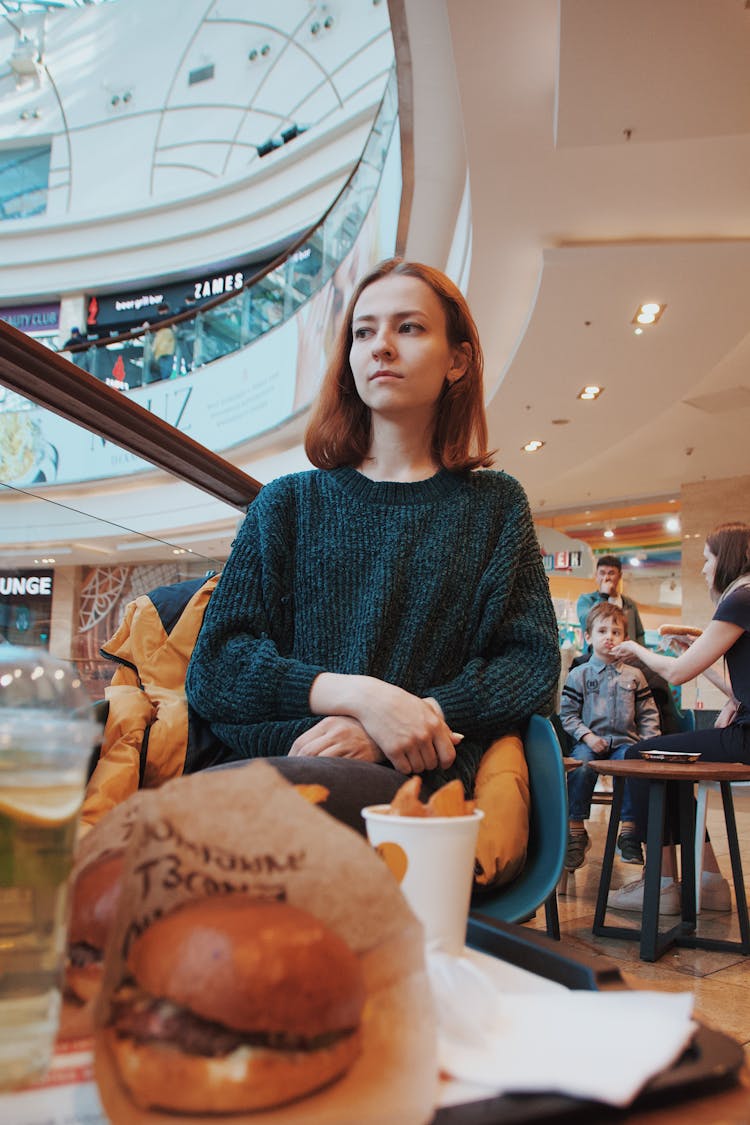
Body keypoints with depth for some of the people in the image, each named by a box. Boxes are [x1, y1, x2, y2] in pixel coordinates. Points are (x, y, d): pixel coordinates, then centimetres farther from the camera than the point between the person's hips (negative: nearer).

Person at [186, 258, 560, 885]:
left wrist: (403, 723, -14)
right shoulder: (290, 503, 15)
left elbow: (534, 663, 5)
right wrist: (360, 694, -15)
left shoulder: (493, 505, 15)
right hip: (282, 758, 2)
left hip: (418, 780, -2)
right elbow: (216, 667, 4)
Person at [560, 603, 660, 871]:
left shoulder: (634, 676, 13)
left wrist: (648, 741, -2)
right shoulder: (578, 675, 7)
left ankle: (628, 829, -17)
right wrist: (587, 736, -10)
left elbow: (648, 714, 14)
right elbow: (567, 713, 4)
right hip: (590, 741, -1)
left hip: (625, 740, 1)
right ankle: (576, 831, -19)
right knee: (581, 766, -32)